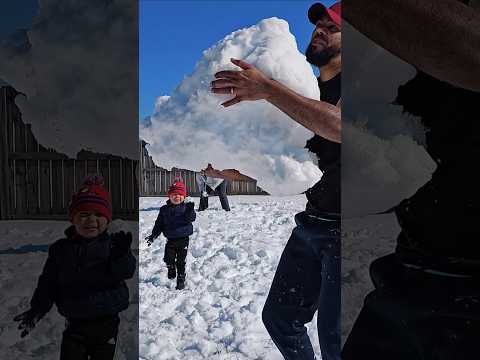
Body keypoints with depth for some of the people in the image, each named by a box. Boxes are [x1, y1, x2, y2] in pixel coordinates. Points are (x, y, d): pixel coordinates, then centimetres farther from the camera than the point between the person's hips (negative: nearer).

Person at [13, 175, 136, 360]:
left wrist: (121, 256, -44)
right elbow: (48, 283, 1)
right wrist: (37, 309, -11)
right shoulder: (60, 249, -2)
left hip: (106, 324, -1)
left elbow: (125, 272, -24)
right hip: (74, 324, 1)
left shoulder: (114, 244, -10)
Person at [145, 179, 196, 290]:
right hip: (170, 239, 2)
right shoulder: (165, 209, 3)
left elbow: (191, 218, -21)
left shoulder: (186, 207, -5)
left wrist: (190, 211, -41)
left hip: (183, 238, -2)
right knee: (168, 258, 4)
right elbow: (159, 224, 7)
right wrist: (153, 235, 2)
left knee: (181, 261, 4)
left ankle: (181, 279, 18)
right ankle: (171, 271, 35)